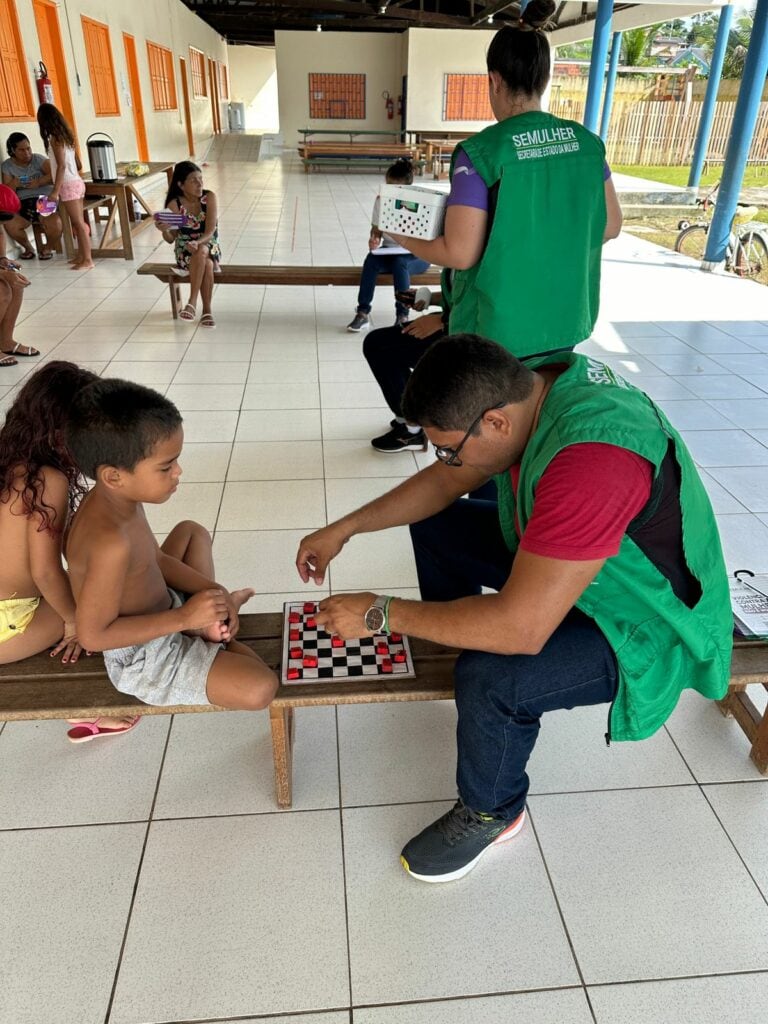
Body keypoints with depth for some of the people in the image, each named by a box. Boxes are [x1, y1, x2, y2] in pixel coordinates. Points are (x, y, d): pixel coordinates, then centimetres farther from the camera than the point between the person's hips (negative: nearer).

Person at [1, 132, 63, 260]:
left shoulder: (38, 159, 1)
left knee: (54, 223, -34)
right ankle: (28, 248, 7)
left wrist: (39, 183, -23)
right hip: (23, 204, 2)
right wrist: (13, 184, -16)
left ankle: (49, 248, 0)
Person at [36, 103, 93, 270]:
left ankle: (87, 260, -7)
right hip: (77, 182, 9)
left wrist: (55, 191, -19)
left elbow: (61, 166, -19)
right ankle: (81, 255, 18)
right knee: (79, 223, 11)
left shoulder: (55, 139, -12)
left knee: (78, 224, -8)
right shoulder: (66, 136, 12)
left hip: (68, 185, -9)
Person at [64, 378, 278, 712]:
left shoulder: (115, 497, -8)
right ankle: (220, 638, 9)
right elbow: (93, 635, -29)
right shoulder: (111, 540, -37)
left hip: (160, 608, 9)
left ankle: (211, 624, 15)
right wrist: (184, 618, -27)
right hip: (144, 658, -9)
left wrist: (212, 590, -6)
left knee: (191, 531, 27)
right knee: (260, 687, -22)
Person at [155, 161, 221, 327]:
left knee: (201, 251, -35)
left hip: (210, 247, 1)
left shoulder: (209, 197, -10)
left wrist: (197, 243, -37)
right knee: (206, 265, -33)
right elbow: (171, 238, -5)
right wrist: (164, 230, -28)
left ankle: (192, 301, -27)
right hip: (185, 251, -1)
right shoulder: (174, 205, -9)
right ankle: (206, 310, -25)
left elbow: (210, 231, -18)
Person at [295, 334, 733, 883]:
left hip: (642, 624, -8)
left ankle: (492, 813, 1)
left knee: (490, 678, -31)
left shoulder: (590, 459, -40)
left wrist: (380, 613, -27)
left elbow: (520, 629, -39)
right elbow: (444, 481, 1)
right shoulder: (528, 386, -13)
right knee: (433, 524, 8)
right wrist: (343, 529, -4)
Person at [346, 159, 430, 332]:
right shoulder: (381, 200, 0)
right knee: (371, 259, -28)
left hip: (416, 255, -3)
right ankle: (363, 312, -24)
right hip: (389, 252, 3)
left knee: (399, 263, -36)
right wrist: (373, 240, -19)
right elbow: (376, 230, 4)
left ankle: (402, 316, -28)